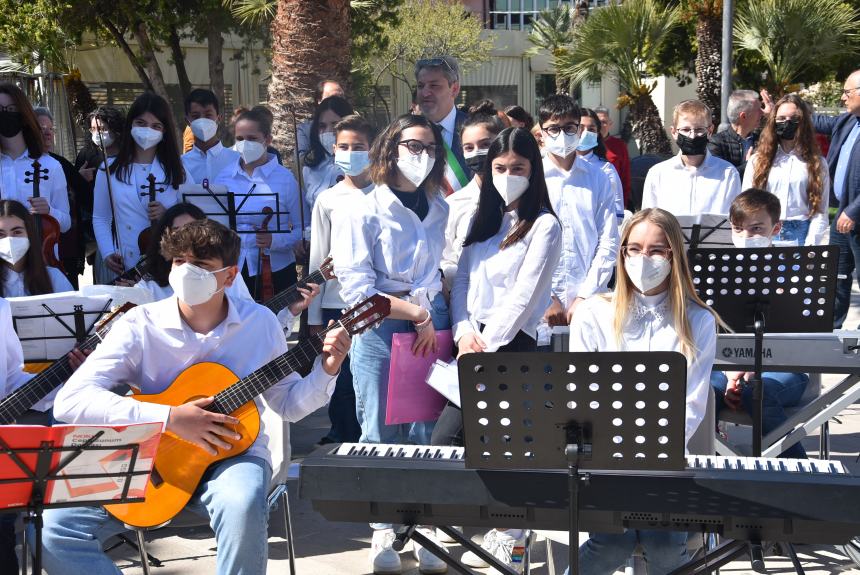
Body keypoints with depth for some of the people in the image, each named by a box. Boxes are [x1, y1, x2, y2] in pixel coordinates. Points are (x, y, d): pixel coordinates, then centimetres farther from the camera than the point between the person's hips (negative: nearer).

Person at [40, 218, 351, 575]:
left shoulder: (260, 323, -3)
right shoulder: (141, 325, -10)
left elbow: (288, 404, 9)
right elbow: (70, 400, -20)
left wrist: (326, 369, -12)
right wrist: (169, 418, -27)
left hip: (231, 452, 0)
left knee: (243, 507, -37)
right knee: (58, 527, -22)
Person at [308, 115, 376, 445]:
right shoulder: (328, 200, 6)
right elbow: (317, 259, 7)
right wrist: (315, 316, 4)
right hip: (337, 303, 1)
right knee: (341, 382, 4)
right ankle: (343, 440, 17)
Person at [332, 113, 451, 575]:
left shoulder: (440, 209, 10)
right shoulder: (364, 212, -6)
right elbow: (355, 285, -13)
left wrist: (433, 317, 6)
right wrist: (415, 313, -12)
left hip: (431, 325, 4)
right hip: (378, 329, -3)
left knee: (428, 432, 3)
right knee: (379, 433, 2)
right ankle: (383, 532, 14)